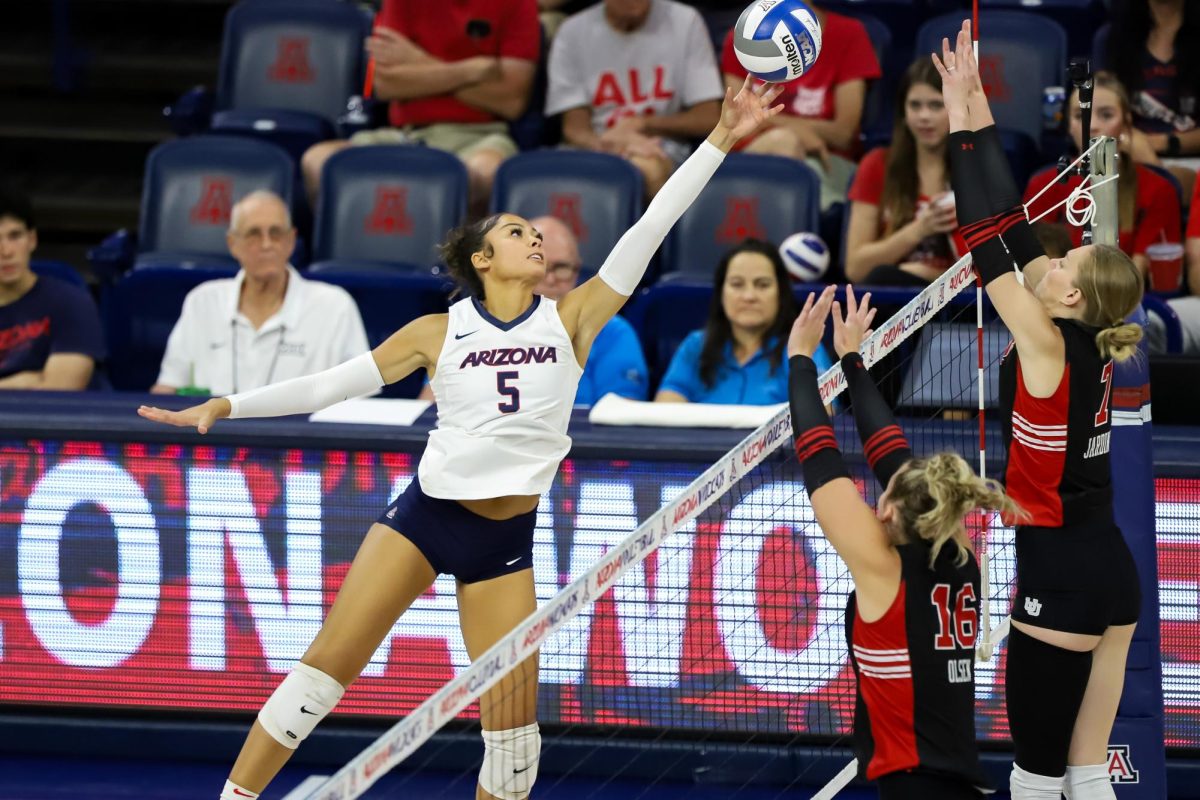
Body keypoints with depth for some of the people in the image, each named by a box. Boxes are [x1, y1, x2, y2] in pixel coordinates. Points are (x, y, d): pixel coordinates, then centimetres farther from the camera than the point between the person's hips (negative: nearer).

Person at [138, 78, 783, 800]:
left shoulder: (571, 319, 3)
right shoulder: (438, 333, 3)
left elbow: (650, 228, -2)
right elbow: (330, 385, 5)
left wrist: (721, 140, -7)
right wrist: (225, 407, -2)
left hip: (507, 540, 1)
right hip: (426, 515, -1)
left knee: (514, 725, -4)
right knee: (328, 663, -9)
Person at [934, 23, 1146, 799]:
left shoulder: (1048, 346, -14)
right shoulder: (1091, 342, 5)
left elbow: (991, 236, -14)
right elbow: (1015, 227, 9)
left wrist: (962, 121, -10)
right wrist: (977, 111, 10)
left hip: (1061, 576, -8)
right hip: (1109, 567, 8)